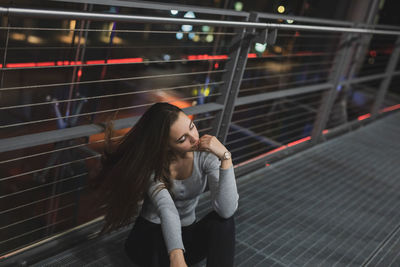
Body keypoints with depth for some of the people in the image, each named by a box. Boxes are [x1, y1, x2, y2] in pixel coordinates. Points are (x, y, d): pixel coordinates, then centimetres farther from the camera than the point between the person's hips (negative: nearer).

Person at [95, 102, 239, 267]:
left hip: (187, 234, 3)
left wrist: (225, 156, -37)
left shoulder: (206, 154, -17)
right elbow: (167, 209, -38)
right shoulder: (151, 163, -21)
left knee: (224, 219, -28)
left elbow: (227, 210, -29)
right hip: (150, 239, -2)